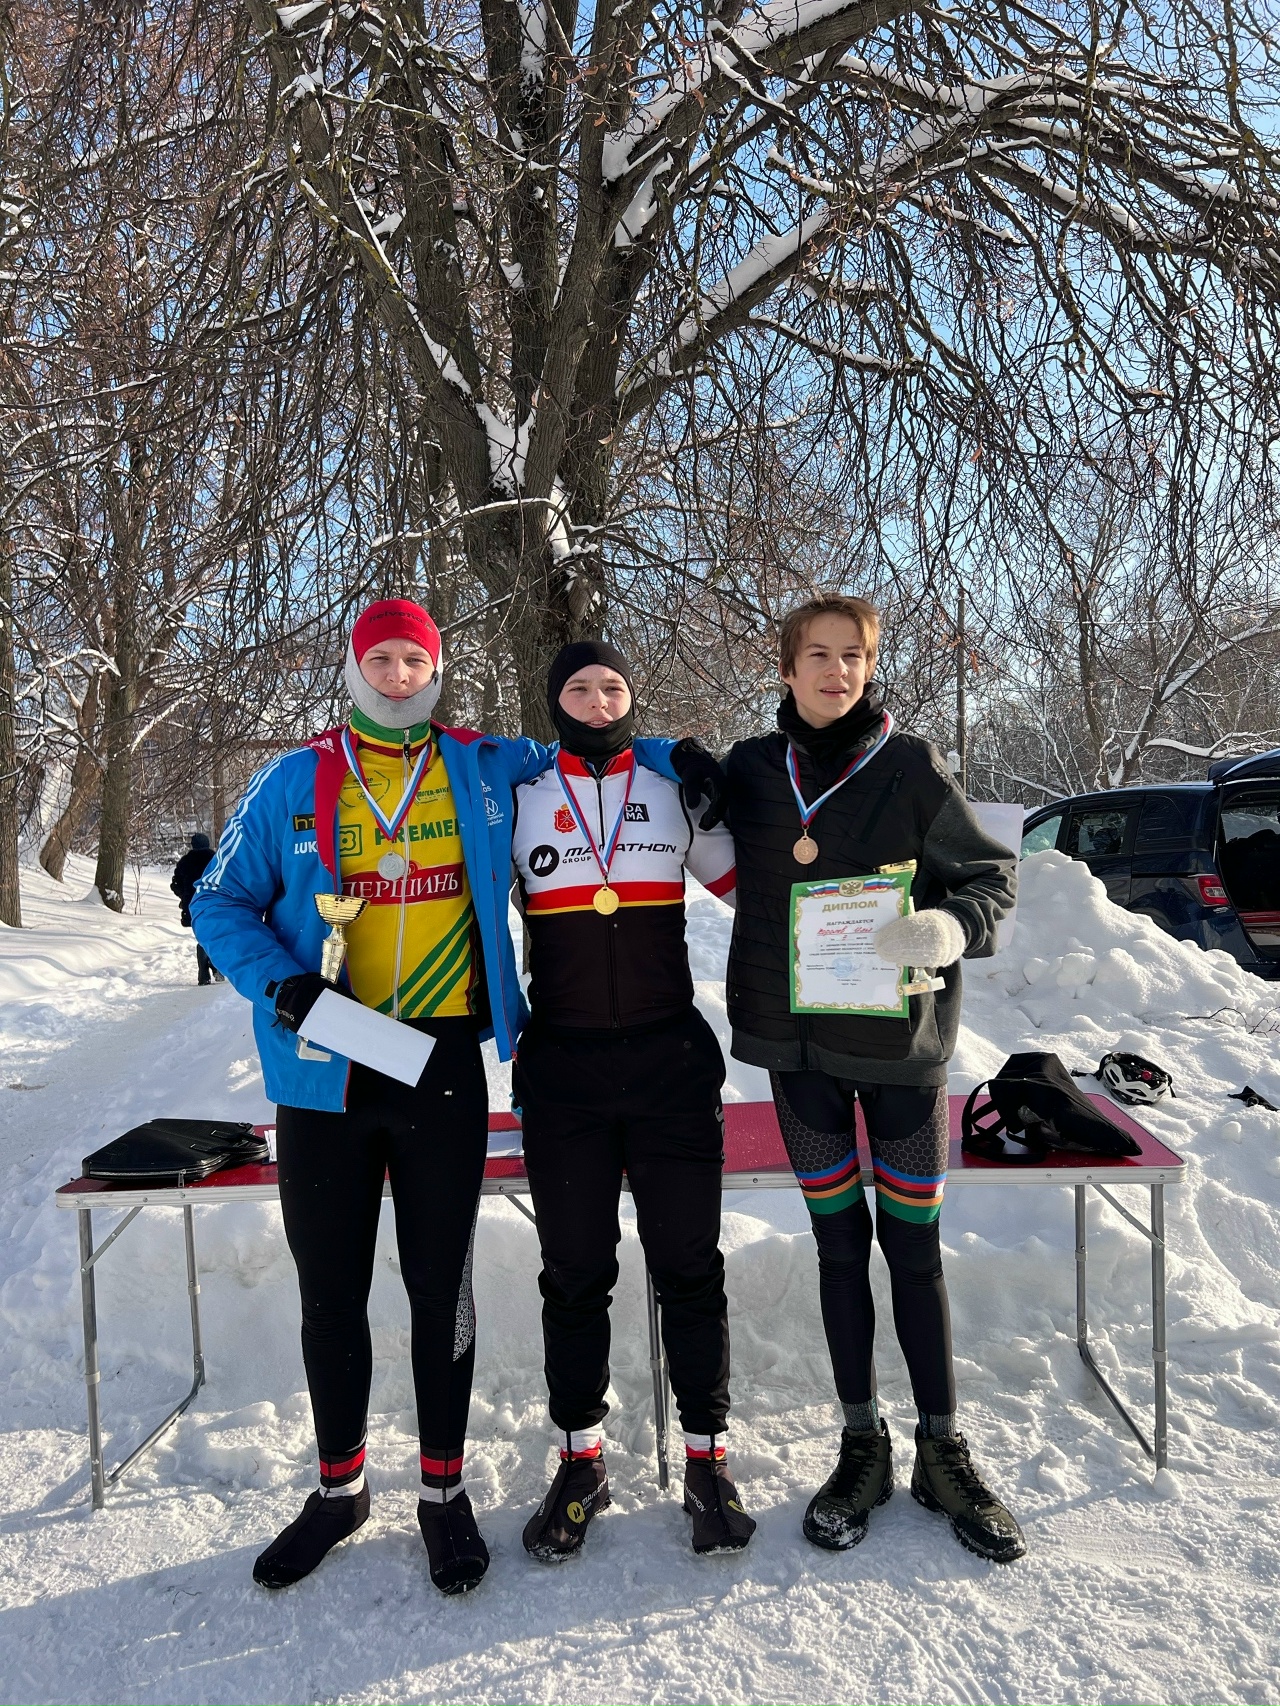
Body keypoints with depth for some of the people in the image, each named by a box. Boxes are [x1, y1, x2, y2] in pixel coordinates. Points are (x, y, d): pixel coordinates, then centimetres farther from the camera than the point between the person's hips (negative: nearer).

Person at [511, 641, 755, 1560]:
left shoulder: (673, 787, 5)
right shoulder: (518, 794, 4)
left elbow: (746, 883, 9)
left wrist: (713, 812, -6)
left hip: (671, 1060, 0)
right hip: (562, 1069, 0)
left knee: (689, 1266, 8)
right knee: (575, 1272, 11)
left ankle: (707, 1458, 25)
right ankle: (581, 1461, 28)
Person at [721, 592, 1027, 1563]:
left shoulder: (911, 767, -5)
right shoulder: (751, 770, 4)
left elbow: (992, 872, -3)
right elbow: (728, 868, 19)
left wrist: (955, 924, -22)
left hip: (899, 1040, -2)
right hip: (797, 1041, 3)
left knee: (914, 1244, 7)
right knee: (839, 1238, 13)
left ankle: (943, 1451, 26)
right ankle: (862, 1445, 29)